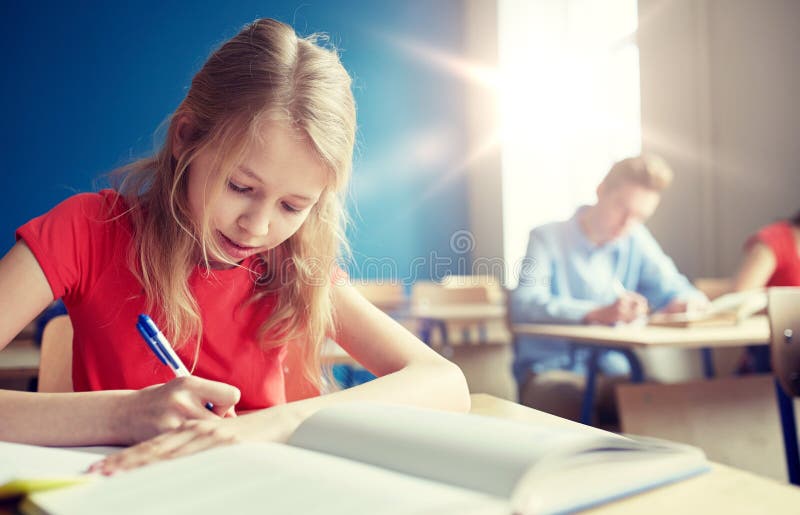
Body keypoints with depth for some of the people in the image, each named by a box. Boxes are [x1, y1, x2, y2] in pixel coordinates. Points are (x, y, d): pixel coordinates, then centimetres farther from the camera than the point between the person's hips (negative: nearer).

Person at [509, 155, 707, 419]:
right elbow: (524, 304, -21)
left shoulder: (637, 240, 10)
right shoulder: (548, 237, -6)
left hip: (611, 367, 5)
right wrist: (598, 313, -36)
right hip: (549, 365, -4)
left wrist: (688, 301, -16)